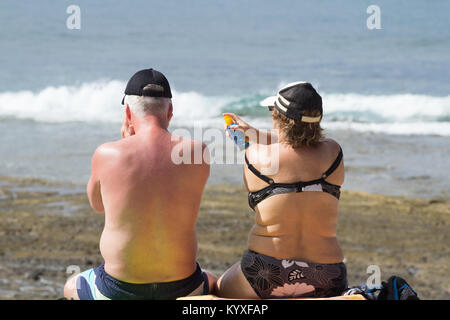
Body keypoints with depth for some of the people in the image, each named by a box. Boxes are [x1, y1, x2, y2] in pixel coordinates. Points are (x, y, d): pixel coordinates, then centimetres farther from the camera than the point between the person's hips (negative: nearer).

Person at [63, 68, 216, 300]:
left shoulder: (106, 155, -14)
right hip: (182, 290, 1)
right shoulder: (199, 153, -10)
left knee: (71, 288, 34)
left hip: (120, 293, -1)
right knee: (214, 285, 39)